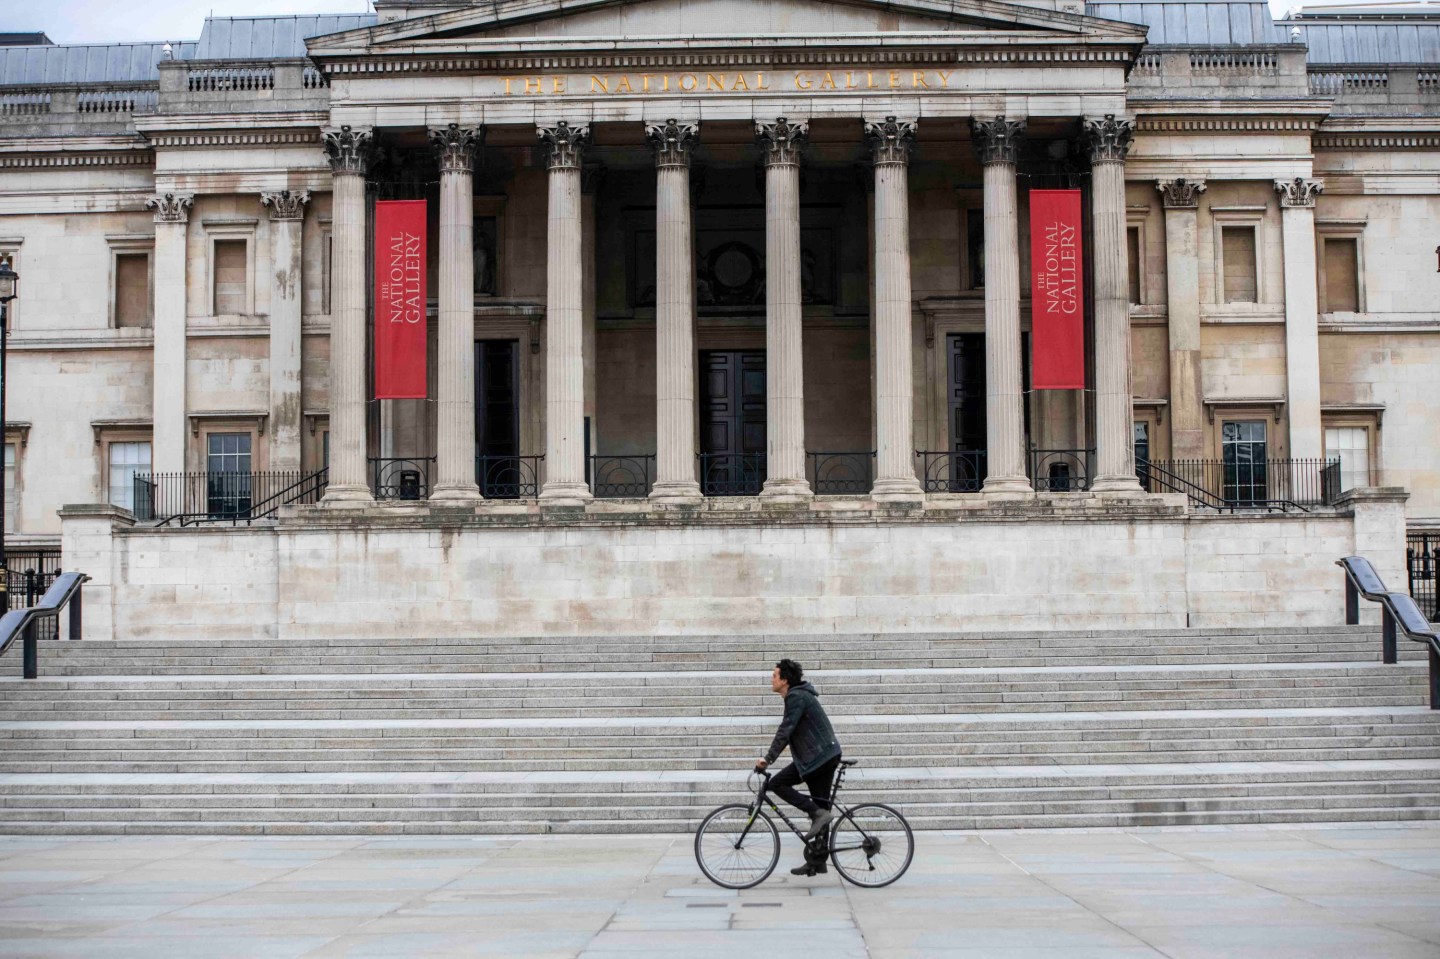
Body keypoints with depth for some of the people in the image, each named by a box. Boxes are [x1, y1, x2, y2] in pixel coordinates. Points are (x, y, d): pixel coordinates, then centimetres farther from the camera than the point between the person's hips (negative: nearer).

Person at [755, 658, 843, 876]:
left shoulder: (796, 697, -13)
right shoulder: (798, 696, 19)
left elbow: (785, 731, -21)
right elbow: (789, 732, 25)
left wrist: (768, 759, -23)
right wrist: (770, 758, 25)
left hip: (817, 756, -10)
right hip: (828, 754, 10)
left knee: (777, 783, -8)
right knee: (820, 807, 9)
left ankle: (818, 813, -13)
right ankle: (818, 861, 11)